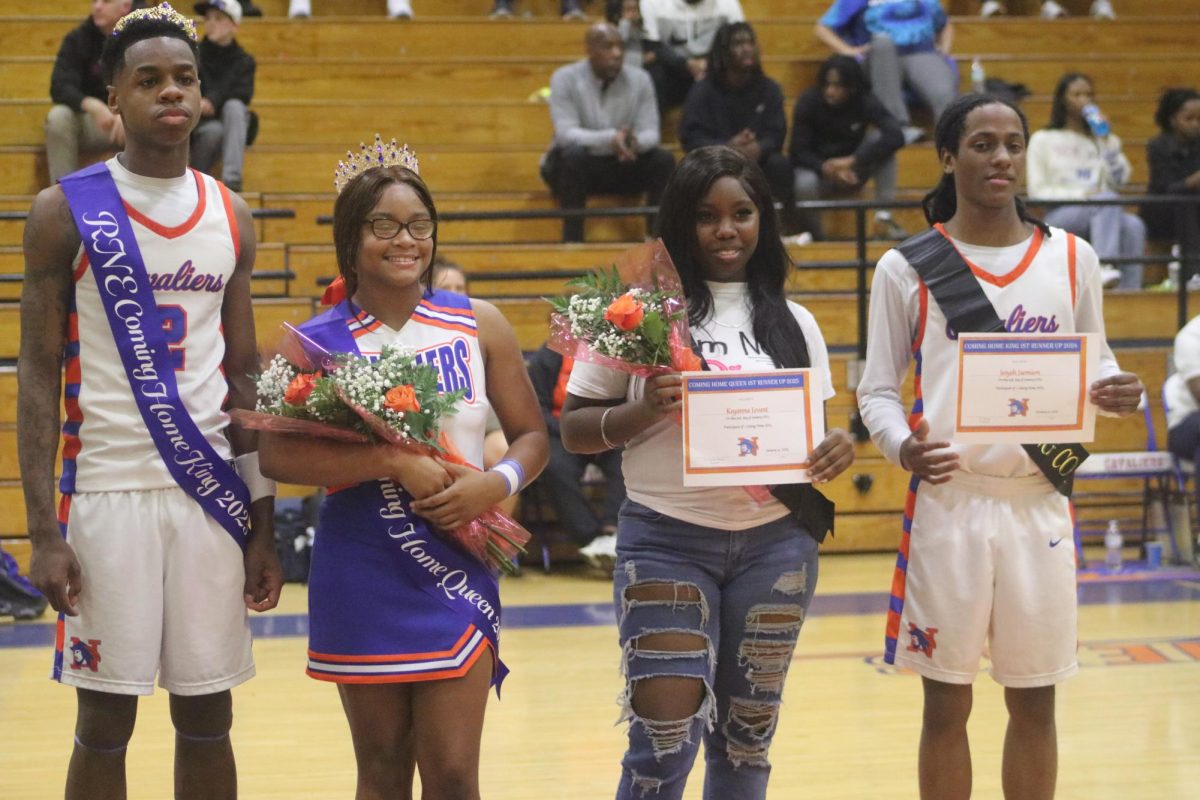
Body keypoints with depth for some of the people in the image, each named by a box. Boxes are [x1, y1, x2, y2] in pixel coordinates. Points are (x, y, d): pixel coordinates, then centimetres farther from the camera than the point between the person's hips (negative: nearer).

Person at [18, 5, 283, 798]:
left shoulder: (231, 218, 8)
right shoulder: (66, 213, -3)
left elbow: (244, 377, 12)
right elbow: (39, 374, -4)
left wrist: (264, 525, 8)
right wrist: (43, 531, -11)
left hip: (211, 492, 3)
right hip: (107, 490, -3)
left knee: (207, 717, 7)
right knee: (105, 721, 3)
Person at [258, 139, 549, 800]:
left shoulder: (478, 325, 2)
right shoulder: (320, 342, -3)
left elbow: (532, 437, 7)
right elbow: (276, 455, -15)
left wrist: (497, 483, -15)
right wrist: (392, 462, -22)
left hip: (456, 570, 1)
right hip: (361, 575, -1)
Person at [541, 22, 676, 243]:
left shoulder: (640, 79, -3)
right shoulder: (564, 78, -12)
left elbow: (650, 132, -9)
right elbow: (566, 134, -23)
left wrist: (635, 141, -36)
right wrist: (609, 139, -40)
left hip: (622, 166, 3)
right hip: (576, 166, -3)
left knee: (663, 160, -22)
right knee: (573, 154, -37)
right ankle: (572, 240, -32)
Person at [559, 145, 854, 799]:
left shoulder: (794, 324, 9)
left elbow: (818, 429, 15)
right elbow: (574, 428, -1)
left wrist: (837, 450, -8)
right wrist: (643, 411, -19)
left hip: (776, 543, 4)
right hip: (667, 541, -4)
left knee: (746, 738, 11)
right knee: (664, 739, -8)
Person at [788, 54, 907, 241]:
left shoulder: (865, 102, -15)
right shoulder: (808, 102, -17)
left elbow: (896, 136, -29)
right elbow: (799, 151, -17)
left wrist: (852, 161, -39)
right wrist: (826, 168, -39)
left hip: (851, 172, 2)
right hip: (819, 170, -2)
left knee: (880, 138, -25)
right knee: (804, 183, -38)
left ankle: (884, 217, -24)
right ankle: (815, 236, -8)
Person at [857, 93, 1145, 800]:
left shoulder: (1071, 258, 6)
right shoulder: (907, 268, 1)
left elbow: (1095, 369, 12)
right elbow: (878, 388, 3)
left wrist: (1115, 394, -11)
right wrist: (902, 446, -18)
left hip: (1040, 504, 2)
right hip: (948, 500, -2)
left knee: (1035, 703, 8)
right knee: (947, 705, 6)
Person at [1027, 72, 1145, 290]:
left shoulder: (1103, 140, 20)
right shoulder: (1043, 140, 11)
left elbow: (1120, 181, 5)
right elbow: (1037, 192, 2)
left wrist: (1107, 141, -3)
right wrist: (1080, 194, -11)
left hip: (1100, 219, 3)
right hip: (1059, 216, -3)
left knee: (1133, 225, -32)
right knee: (1108, 199, -35)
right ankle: (1103, 266, -51)